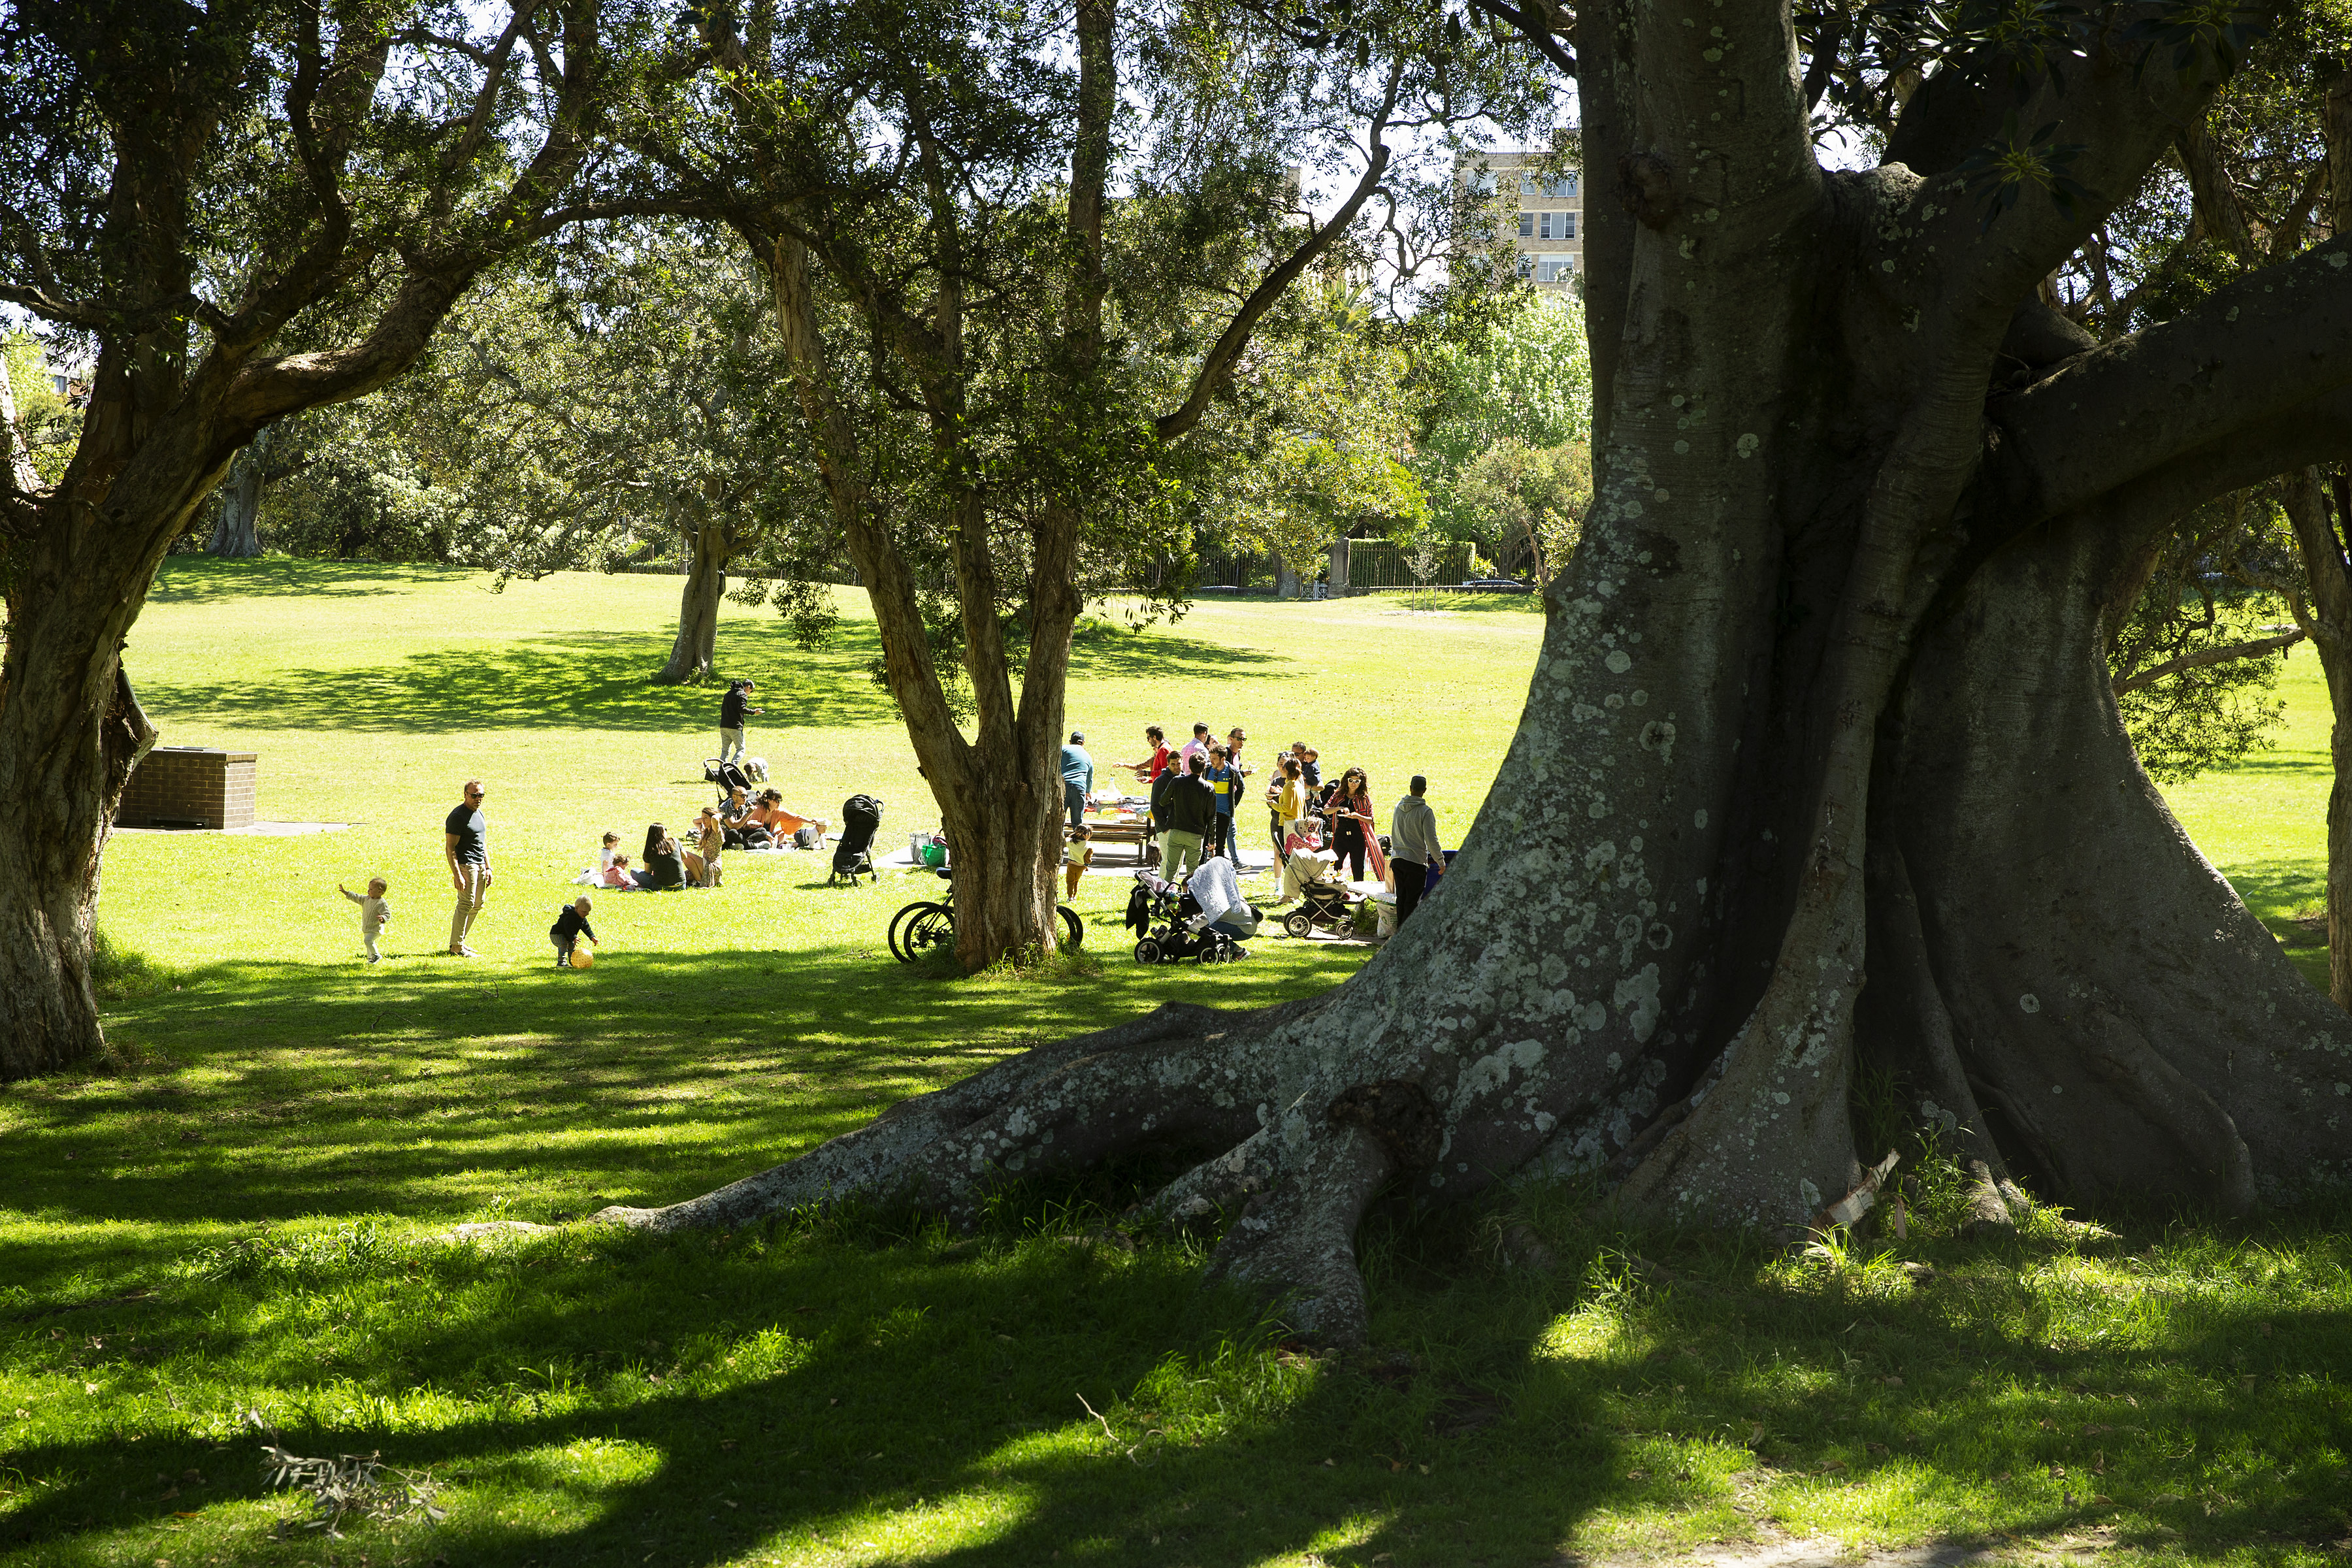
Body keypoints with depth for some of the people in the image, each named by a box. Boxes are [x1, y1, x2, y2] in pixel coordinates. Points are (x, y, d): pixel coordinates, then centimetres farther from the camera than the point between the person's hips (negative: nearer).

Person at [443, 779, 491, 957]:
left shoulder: (480, 814, 15)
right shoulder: (458, 816, -12)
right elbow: (450, 848, -16)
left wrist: (488, 868, 18)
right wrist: (457, 875, -22)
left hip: (480, 866, 9)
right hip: (465, 865, -9)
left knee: (477, 905, 10)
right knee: (466, 904, -12)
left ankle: (459, 941, 19)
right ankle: (457, 947, -8)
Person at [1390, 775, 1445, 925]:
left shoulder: (1399, 807, 6)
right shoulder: (1425, 812, -13)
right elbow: (1431, 841, -13)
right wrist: (1441, 862, -2)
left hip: (1397, 861, 6)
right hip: (1416, 862, -6)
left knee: (1401, 898, 13)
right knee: (1412, 901, -2)